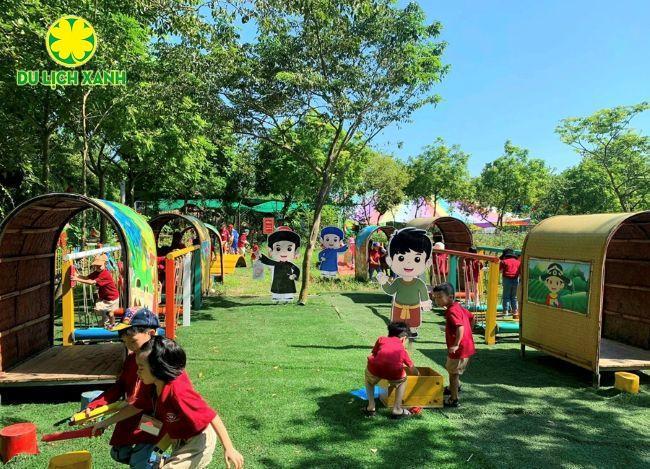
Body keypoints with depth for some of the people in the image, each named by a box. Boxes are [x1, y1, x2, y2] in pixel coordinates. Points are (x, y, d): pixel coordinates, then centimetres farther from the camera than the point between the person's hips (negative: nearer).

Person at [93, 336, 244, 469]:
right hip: (179, 442, 9)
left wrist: (229, 449, -35)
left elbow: (212, 416, -34)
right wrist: (106, 422, 7)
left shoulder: (178, 389, -36)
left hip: (198, 443, -9)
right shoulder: (150, 385, -13)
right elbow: (137, 406, 5)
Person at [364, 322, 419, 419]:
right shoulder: (402, 349, 30)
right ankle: (397, 410, 26)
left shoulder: (381, 339, 29)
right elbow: (412, 369, 39)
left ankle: (371, 407, 24)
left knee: (369, 379, 36)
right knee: (402, 380, 35)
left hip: (376, 368, 0)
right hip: (394, 373, 0)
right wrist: (417, 374, 61)